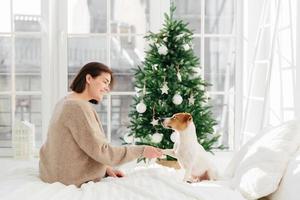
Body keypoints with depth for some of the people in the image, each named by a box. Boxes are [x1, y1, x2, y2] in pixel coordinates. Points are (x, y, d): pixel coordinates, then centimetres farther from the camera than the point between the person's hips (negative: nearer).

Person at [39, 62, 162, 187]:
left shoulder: (68, 101, 8)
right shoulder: (79, 107, -22)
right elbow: (101, 151, -24)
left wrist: (105, 168, -1)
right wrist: (142, 151, -19)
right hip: (73, 182, -9)